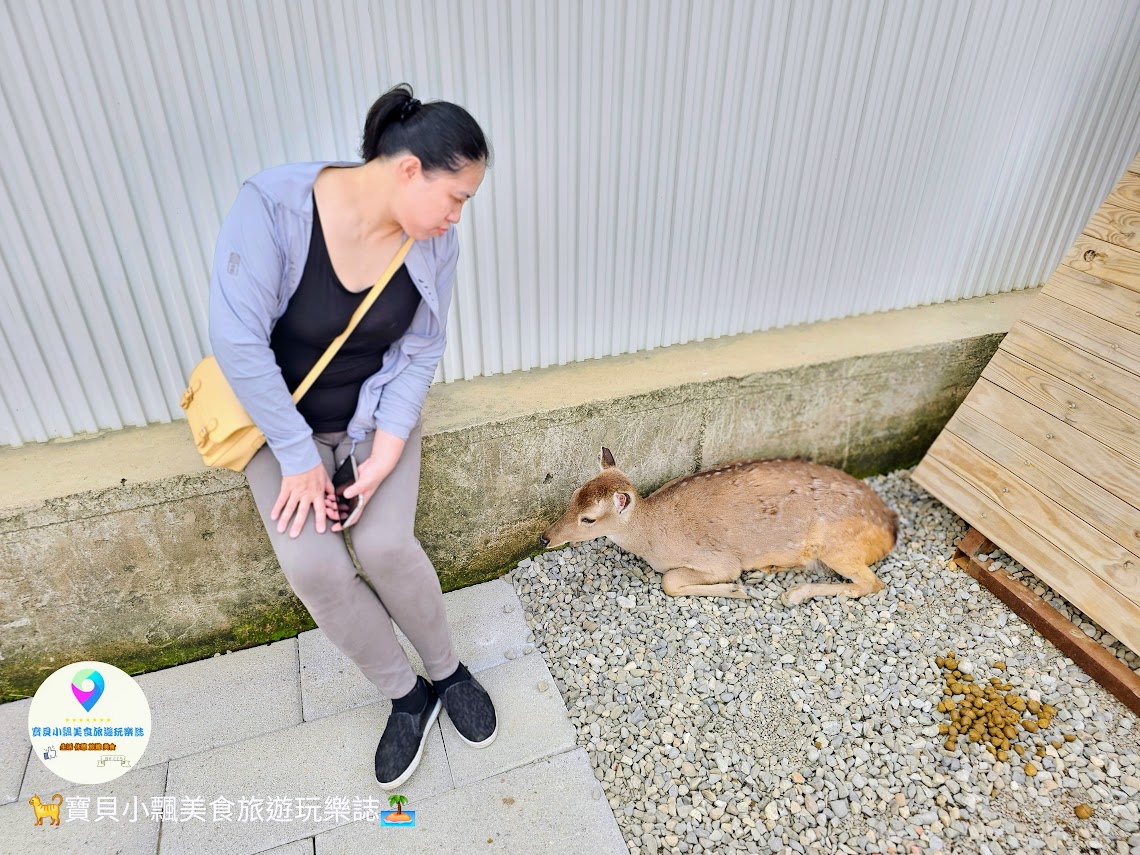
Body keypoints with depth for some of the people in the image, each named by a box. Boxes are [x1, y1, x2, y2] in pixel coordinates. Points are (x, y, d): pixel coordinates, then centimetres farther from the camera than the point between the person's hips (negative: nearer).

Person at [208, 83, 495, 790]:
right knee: (312, 567, -20)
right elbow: (236, 340, -24)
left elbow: (419, 355, -9)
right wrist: (299, 457, -21)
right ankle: (407, 695, 5)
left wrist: (384, 458, -18)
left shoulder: (435, 244, -14)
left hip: (379, 413, 1)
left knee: (386, 547, -21)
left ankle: (447, 671, 8)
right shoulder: (274, 206, -26)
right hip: (282, 417, -1)